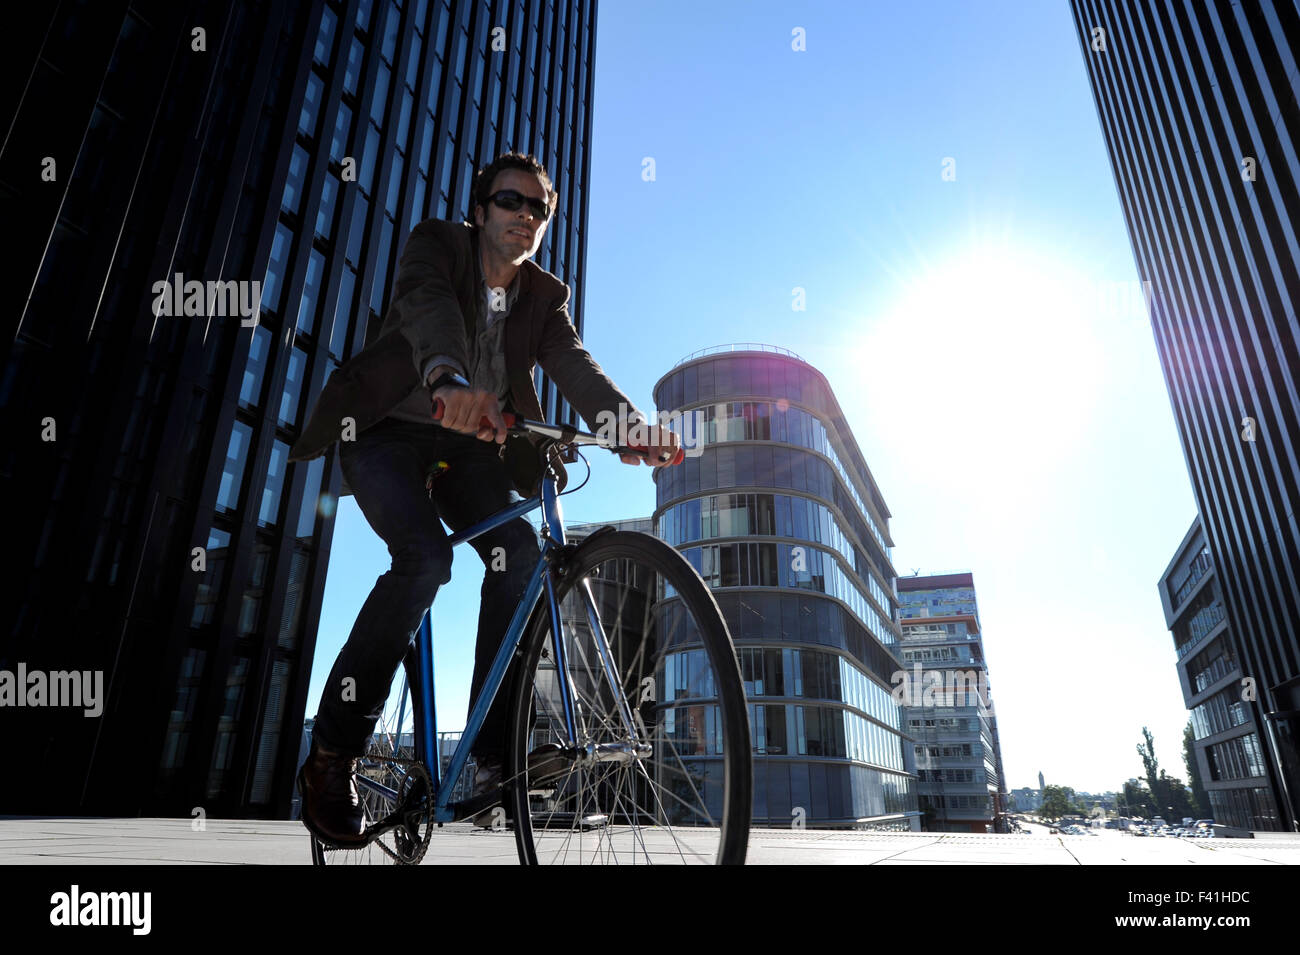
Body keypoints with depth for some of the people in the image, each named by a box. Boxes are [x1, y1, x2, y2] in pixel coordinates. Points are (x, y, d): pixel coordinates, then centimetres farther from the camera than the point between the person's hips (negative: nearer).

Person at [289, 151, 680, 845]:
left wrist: (629, 424, -36)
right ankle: (331, 755, -13)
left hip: (468, 448, 4)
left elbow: (573, 365, -14)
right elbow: (428, 304, -29)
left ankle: (494, 752, -13)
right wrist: (450, 379, -53)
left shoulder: (545, 295, 4)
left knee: (519, 551, -22)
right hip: (388, 431, -3)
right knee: (425, 555, -29)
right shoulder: (437, 244, -6)